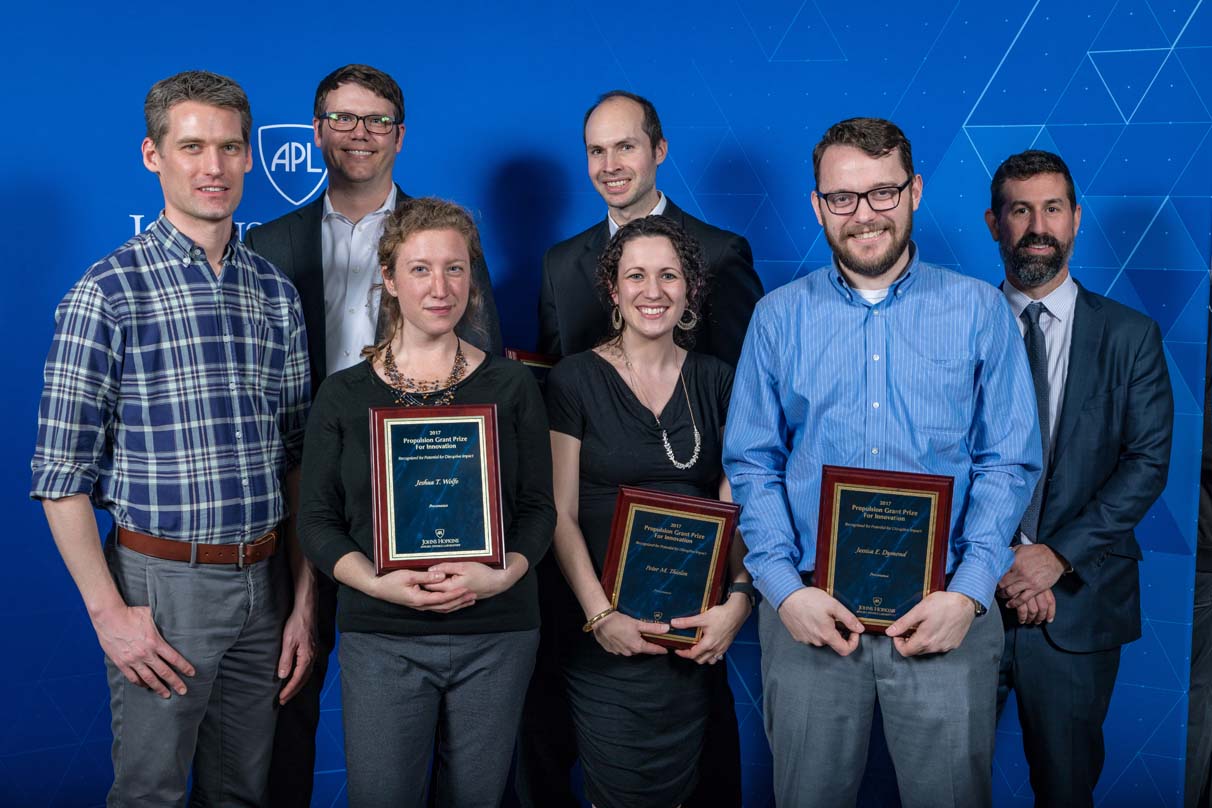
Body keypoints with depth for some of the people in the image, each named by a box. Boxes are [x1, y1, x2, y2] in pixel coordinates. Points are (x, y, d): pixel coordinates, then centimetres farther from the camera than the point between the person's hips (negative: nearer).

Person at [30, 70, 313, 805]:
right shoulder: (109, 292, -9)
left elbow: (297, 460, 9)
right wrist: (108, 611, -13)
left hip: (262, 580, 5)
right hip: (161, 581, -4)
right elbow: (61, 470, -10)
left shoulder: (276, 293, 6)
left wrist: (304, 601, 7)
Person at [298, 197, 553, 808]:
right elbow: (317, 520, 2)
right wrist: (378, 583, -15)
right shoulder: (343, 394, 3)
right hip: (381, 637, -1)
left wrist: (500, 575, -15)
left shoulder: (511, 385, 4)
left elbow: (538, 508, 3)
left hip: (497, 634, 1)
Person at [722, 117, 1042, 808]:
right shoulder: (779, 317, 5)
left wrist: (968, 592, -11)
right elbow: (751, 463, 3)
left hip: (946, 614, 0)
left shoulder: (980, 311, 2)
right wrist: (784, 589, -8)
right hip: (808, 610, 1)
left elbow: (1010, 463, 0)